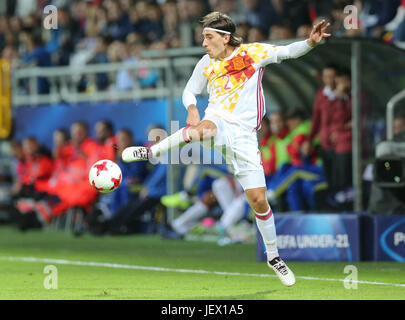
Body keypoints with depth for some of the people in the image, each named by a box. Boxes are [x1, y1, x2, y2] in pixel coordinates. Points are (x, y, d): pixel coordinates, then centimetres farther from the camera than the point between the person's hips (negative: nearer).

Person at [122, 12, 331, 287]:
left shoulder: (253, 53, 2)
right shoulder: (207, 64, 9)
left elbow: (287, 52, -3)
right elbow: (190, 91, 20)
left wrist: (311, 42, -22)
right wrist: (191, 107, -3)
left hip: (243, 135, 0)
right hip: (218, 122, 0)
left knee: (258, 200, -1)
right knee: (204, 129, -41)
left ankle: (273, 256, 16)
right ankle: (149, 152, -38)